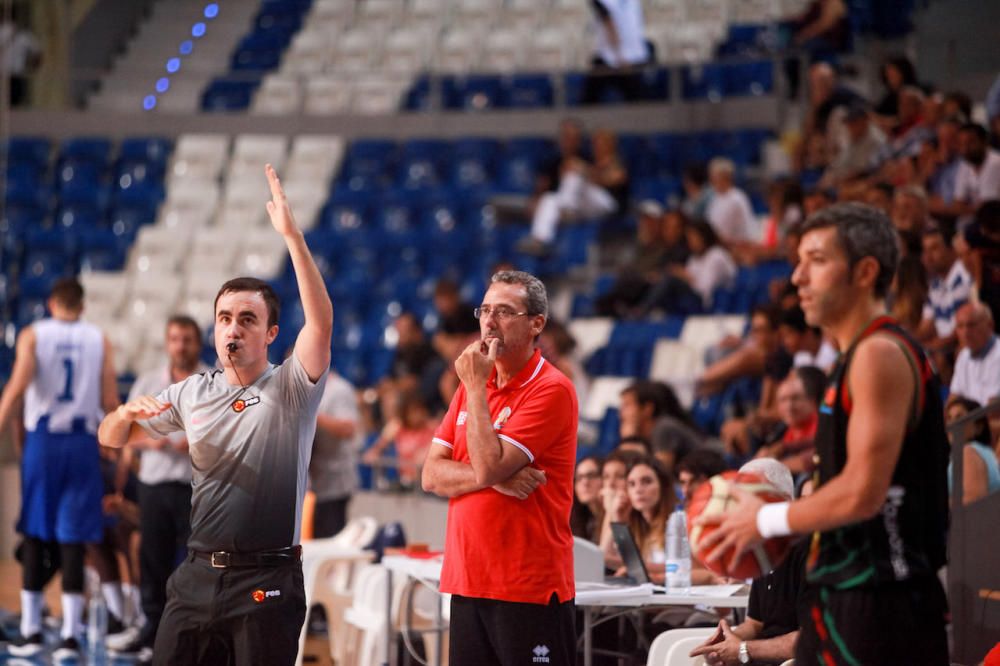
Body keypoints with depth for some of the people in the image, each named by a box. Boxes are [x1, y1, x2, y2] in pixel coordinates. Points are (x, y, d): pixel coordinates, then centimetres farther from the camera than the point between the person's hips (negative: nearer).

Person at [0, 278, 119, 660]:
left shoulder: (32, 335, 2)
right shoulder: (99, 340, 6)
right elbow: (110, 404, 1)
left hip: (41, 441, 0)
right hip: (82, 443, 1)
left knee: (34, 536, 9)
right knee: (73, 541, 1)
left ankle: (31, 631, 11)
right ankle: (70, 635, -4)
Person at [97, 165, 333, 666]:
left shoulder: (291, 389, -3)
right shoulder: (192, 393, 11)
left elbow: (321, 321, -20)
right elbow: (111, 438, 18)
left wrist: (291, 235, -28)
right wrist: (127, 411, -7)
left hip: (267, 582, -4)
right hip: (198, 574, 4)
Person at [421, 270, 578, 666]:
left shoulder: (551, 390, -10)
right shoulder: (473, 385, 14)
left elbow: (488, 466, -19)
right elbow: (432, 475, 6)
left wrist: (476, 387, -12)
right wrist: (494, 478, -11)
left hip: (530, 586, -7)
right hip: (466, 581, 7)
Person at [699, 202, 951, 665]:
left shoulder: (880, 354, -15)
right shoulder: (859, 357, 17)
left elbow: (862, 493, -22)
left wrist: (767, 521, -9)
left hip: (875, 605, -10)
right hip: (846, 595, 10)